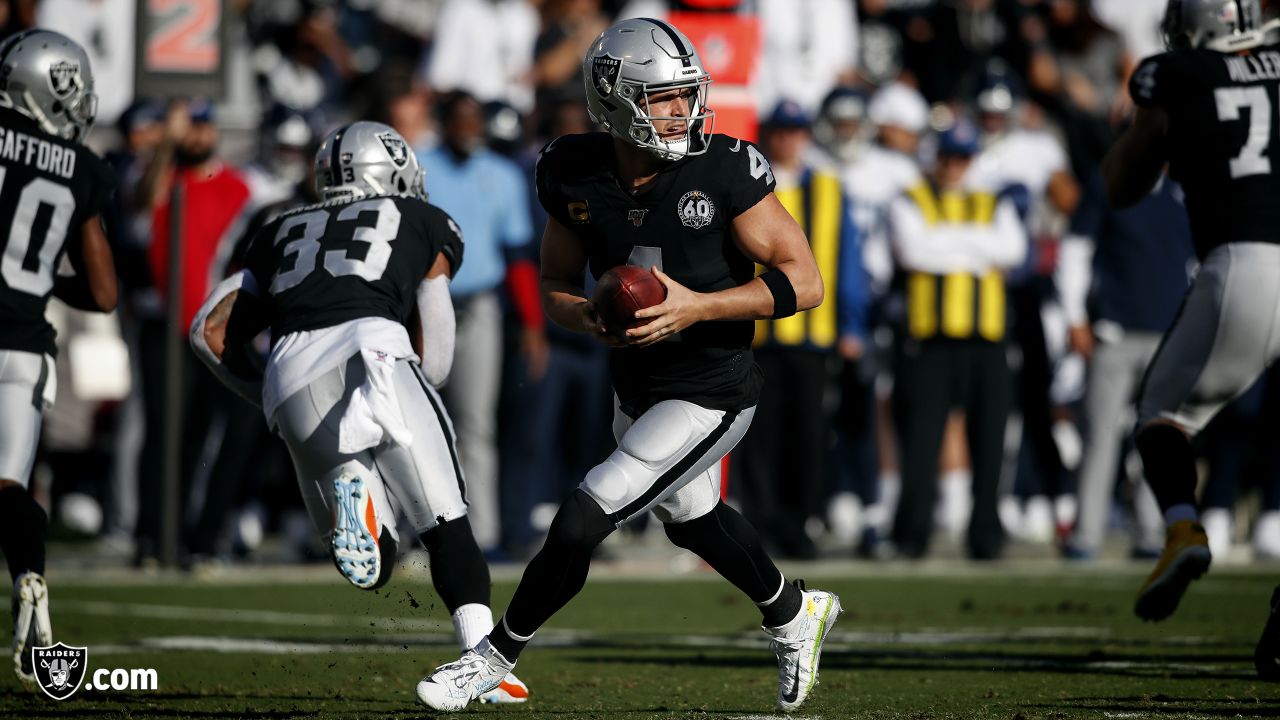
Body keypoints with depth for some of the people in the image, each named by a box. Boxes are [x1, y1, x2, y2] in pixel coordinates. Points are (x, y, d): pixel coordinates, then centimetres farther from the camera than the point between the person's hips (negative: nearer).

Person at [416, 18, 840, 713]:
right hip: (635, 389, 6)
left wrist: (698, 306, -30)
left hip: (709, 397, -6)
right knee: (690, 518, 28)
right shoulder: (576, 175, -10)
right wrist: (588, 319, -20)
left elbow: (805, 283, -20)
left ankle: (496, 655, 10)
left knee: (578, 524, -12)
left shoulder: (725, 171, -23)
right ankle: (793, 614, 55)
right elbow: (556, 286, 4)